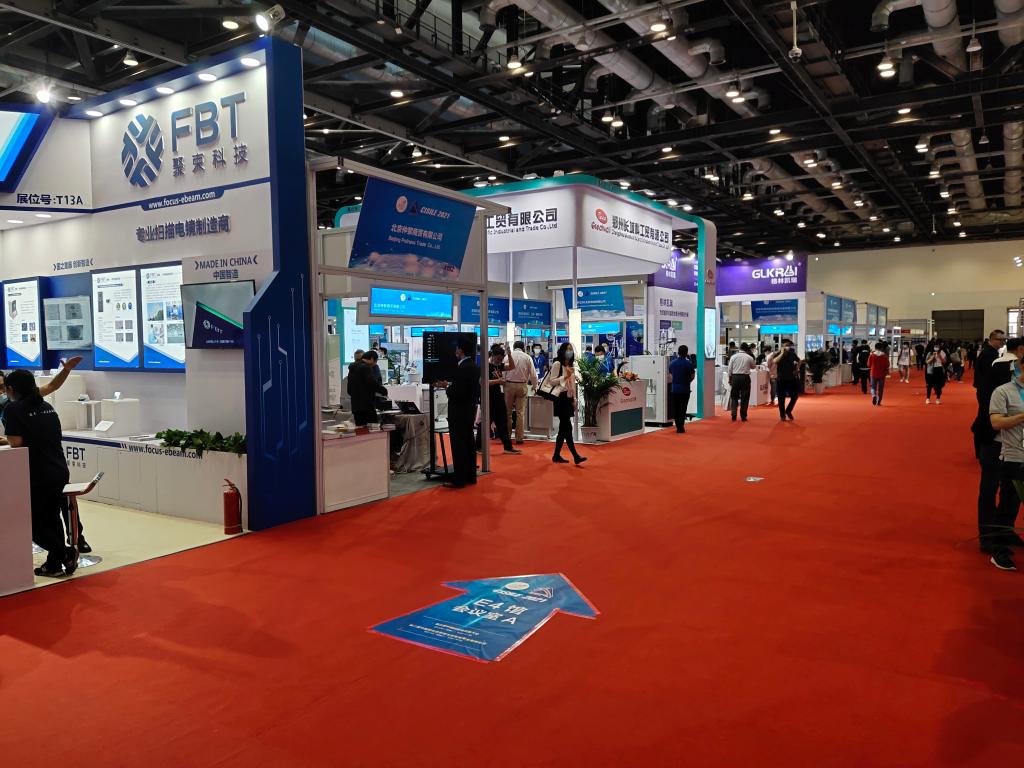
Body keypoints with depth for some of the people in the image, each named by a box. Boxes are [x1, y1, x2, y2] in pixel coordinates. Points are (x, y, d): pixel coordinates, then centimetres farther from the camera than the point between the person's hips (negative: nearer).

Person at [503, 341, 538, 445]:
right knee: (520, 413, 4)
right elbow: (533, 374, 2)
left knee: (508, 412, 9)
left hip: (509, 384, 0)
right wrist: (534, 386, 18)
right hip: (522, 385, 0)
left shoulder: (509, 355, 0)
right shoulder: (527, 357, 2)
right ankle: (519, 438, 4)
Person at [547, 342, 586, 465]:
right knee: (568, 427, -11)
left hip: (569, 398, 8)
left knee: (563, 428, 9)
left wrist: (574, 399, 15)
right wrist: (565, 376, -19)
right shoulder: (557, 364, -7)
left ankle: (556, 455, 15)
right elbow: (552, 381, -10)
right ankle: (575, 456, -14)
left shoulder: (572, 366, 16)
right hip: (561, 398, -8)